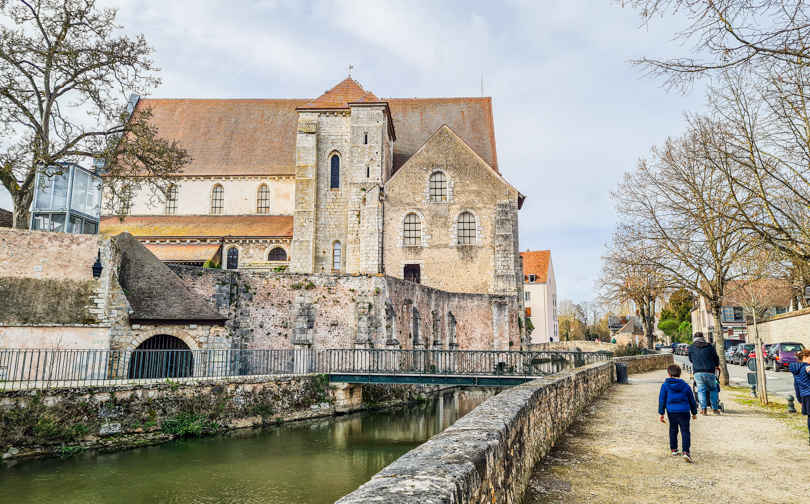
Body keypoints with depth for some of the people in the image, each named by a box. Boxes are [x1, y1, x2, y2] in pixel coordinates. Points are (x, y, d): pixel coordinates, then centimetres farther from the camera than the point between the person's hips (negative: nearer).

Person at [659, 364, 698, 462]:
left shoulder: (665, 385, 4)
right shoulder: (686, 386, 9)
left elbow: (662, 400, 1)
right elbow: (692, 401, 17)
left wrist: (661, 413, 4)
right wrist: (694, 413, 30)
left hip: (671, 411, 1)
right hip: (684, 411, 0)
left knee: (673, 430, 17)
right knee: (685, 431, -1)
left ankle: (673, 449, 27)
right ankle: (686, 452, -14)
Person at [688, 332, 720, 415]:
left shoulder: (691, 347, 6)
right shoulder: (710, 347, 7)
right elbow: (716, 358, 19)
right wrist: (717, 366, 40)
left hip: (697, 372, -1)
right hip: (709, 372, 1)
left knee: (701, 390, 4)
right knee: (713, 389, 17)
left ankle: (703, 408, -7)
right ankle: (714, 408, 14)